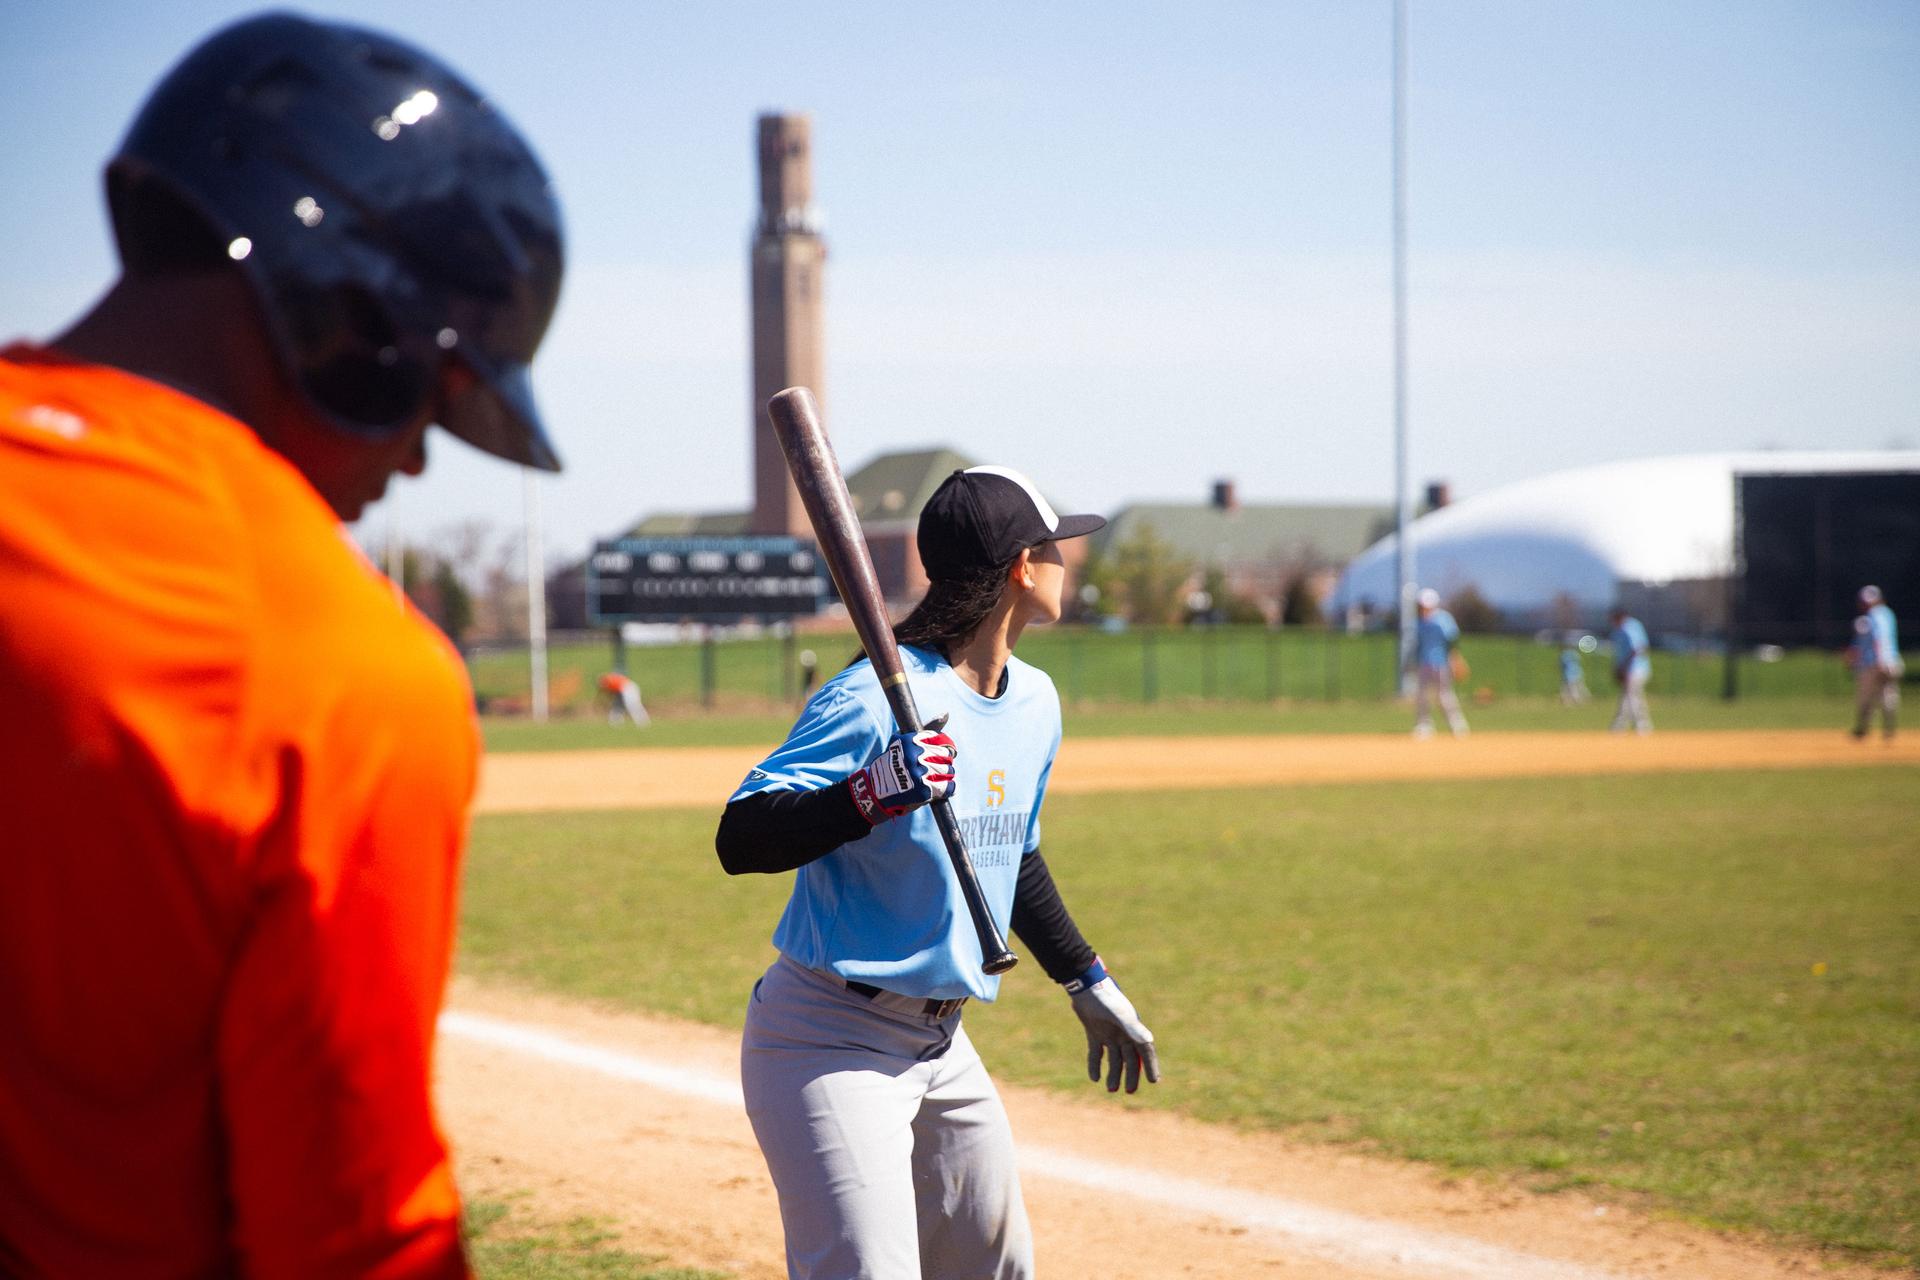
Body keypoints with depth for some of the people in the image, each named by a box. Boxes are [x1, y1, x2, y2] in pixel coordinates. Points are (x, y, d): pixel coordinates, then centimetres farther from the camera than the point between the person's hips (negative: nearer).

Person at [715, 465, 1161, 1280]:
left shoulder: (1034, 703, 8)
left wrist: (1086, 981, 28)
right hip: (832, 1047, -9)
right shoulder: (877, 697, -19)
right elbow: (739, 842, -26)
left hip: (941, 1043, 9)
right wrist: (872, 794, -40)